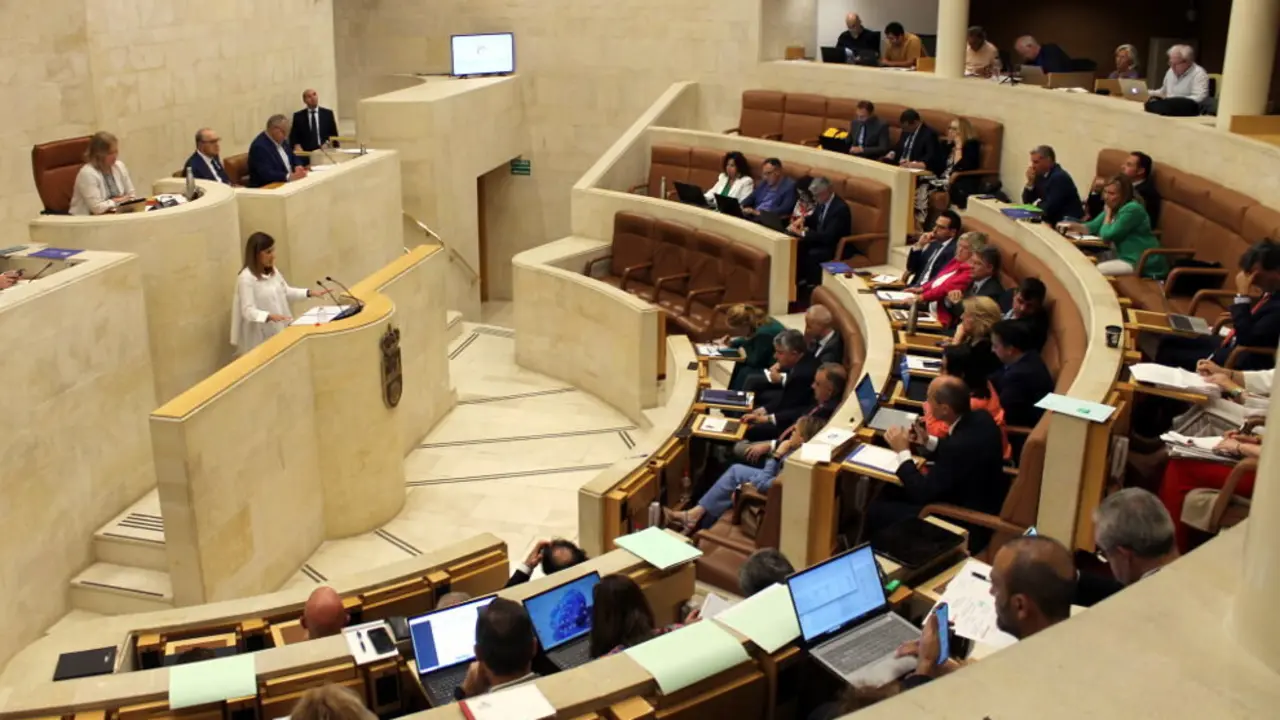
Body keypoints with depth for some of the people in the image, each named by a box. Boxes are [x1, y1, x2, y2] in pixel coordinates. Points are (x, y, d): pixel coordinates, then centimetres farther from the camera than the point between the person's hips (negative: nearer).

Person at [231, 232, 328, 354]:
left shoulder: (273, 271, 8)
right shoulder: (246, 278, -17)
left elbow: (286, 291, 19)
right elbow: (248, 311, -21)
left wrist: (309, 293, 5)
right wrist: (269, 316, -38)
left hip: (282, 329, 7)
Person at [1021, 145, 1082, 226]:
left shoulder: (1059, 177, -19)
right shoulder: (1041, 175, 6)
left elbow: (1048, 208, -23)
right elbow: (1027, 201, 8)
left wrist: (1037, 203, -3)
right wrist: (1030, 181, -6)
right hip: (1054, 220, 7)